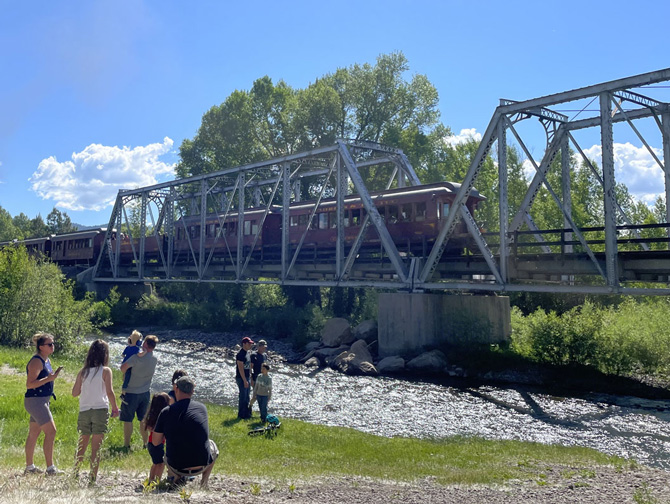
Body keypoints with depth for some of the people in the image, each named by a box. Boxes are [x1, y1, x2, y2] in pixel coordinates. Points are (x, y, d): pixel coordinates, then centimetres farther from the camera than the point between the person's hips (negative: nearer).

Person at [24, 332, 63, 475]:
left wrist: (54, 374, 14)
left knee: (34, 433, 15)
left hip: (42, 401, 10)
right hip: (35, 400, -10)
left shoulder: (47, 360, 13)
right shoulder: (36, 361, -16)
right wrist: (49, 378, -29)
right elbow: (29, 384, -24)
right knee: (51, 431, -11)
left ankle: (29, 466, 24)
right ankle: (50, 468, -7)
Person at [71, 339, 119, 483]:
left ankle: (75, 474, 14)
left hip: (84, 411, 4)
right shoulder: (105, 371, -5)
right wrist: (115, 408, 2)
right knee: (96, 447, 2)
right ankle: (92, 478, 3)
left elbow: (74, 393, 9)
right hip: (100, 410, -4)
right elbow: (109, 392, -10)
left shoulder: (83, 371, 7)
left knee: (82, 446, 15)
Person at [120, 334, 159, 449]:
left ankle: (126, 445, 13)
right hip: (145, 392, 6)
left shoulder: (137, 357, -21)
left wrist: (126, 374, -2)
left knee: (127, 420, 7)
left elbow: (123, 367, -22)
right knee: (143, 420, 15)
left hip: (131, 393, -6)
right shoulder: (155, 359, -1)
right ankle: (145, 443, 20)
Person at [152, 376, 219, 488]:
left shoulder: (166, 412, -6)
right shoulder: (202, 407, -1)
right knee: (212, 445, 33)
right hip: (201, 465, 0)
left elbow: (155, 442, 2)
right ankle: (204, 482, 19)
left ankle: (175, 476, 8)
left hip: (176, 467, 0)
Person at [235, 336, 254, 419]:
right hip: (241, 378, -9)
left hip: (246, 377, 9)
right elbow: (240, 368, -21)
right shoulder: (240, 354, -19)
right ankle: (241, 414, 8)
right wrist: (245, 381, -21)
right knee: (243, 396, -3)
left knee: (247, 396, 15)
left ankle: (246, 413, 24)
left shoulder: (248, 353, 10)